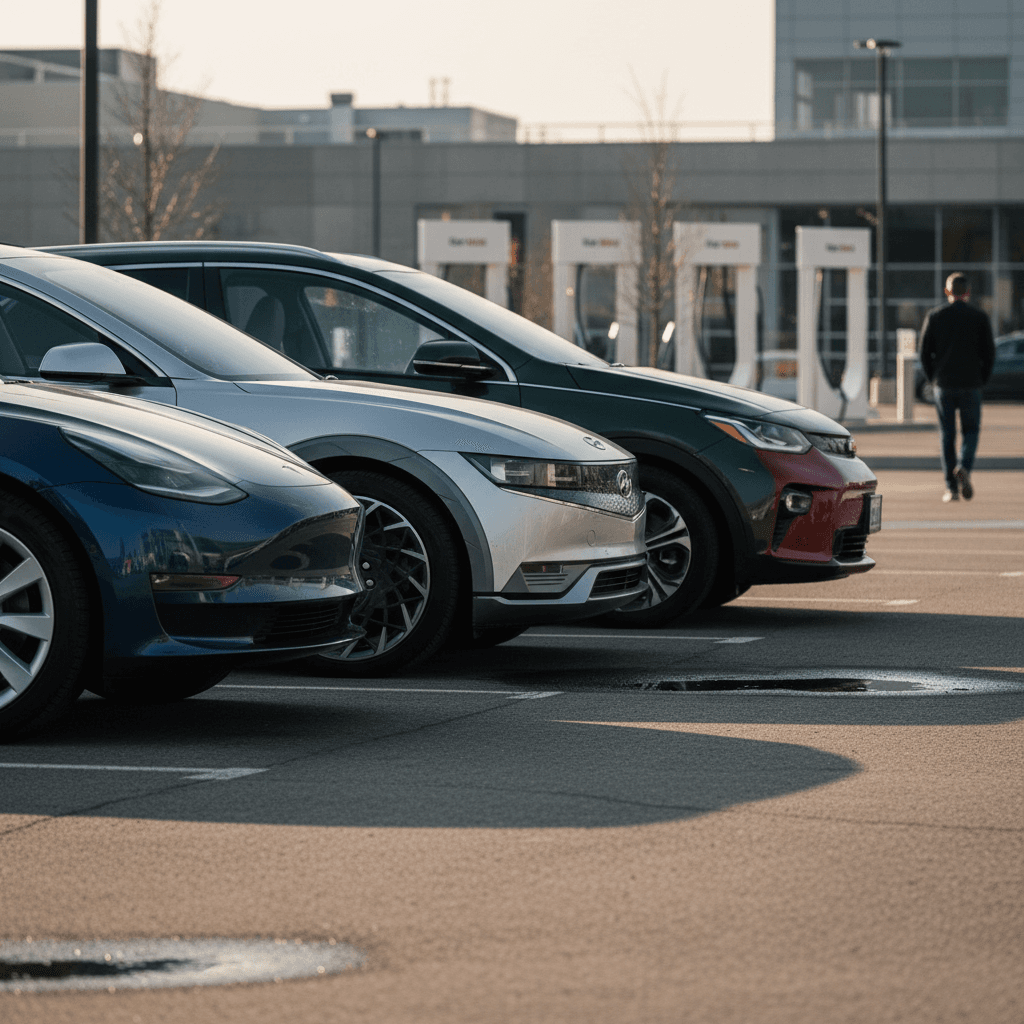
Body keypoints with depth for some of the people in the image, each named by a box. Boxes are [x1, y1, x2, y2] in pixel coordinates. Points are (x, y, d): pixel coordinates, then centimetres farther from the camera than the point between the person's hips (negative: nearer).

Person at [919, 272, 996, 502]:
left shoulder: (934, 316, 1)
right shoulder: (979, 317, -1)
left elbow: (925, 352, 0)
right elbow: (989, 352, -2)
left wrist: (934, 378, 11)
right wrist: (982, 378, 10)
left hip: (943, 386, 1)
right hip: (970, 385, -1)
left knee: (947, 436, 7)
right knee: (971, 431, 11)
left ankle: (951, 488, 3)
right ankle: (964, 468, -17)